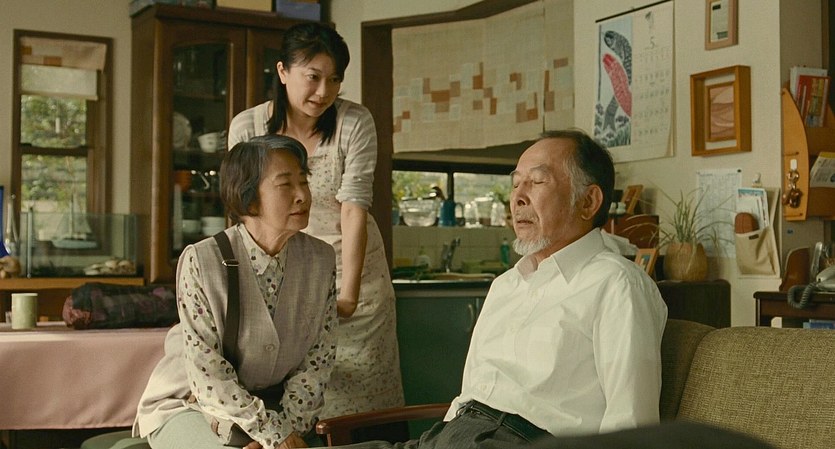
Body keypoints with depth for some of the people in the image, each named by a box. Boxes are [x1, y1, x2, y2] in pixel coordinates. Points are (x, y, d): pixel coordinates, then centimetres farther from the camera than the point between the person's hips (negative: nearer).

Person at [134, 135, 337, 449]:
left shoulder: (320, 260, -5)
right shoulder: (202, 261, -19)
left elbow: (319, 355, -2)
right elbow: (205, 369, -19)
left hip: (270, 408, 3)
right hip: (188, 403, -3)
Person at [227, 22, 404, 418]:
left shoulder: (355, 123, -10)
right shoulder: (246, 127, -7)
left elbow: (354, 209, -15)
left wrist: (348, 293, -20)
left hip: (351, 270, -1)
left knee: (357, 394, -1)